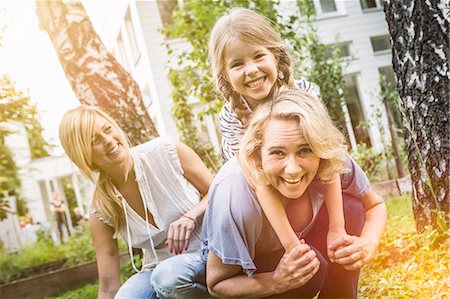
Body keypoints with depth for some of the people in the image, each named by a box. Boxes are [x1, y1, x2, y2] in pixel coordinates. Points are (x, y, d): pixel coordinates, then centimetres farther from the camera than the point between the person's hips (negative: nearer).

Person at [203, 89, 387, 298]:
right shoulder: (235, 196, -37)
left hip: (295, 243, 4)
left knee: (349, 205, -21)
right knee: (314, 267, -31)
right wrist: (278, 282, -38)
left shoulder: (332, 163, -26)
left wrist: (367, 244, -28)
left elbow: (375, 206, -7)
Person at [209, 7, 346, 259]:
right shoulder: (231, 118, -30)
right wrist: (291, 244, -40)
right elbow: (260, 181, -33)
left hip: (309, 180, 2)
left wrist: (336, 228, -36)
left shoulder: (304, 93, -28)